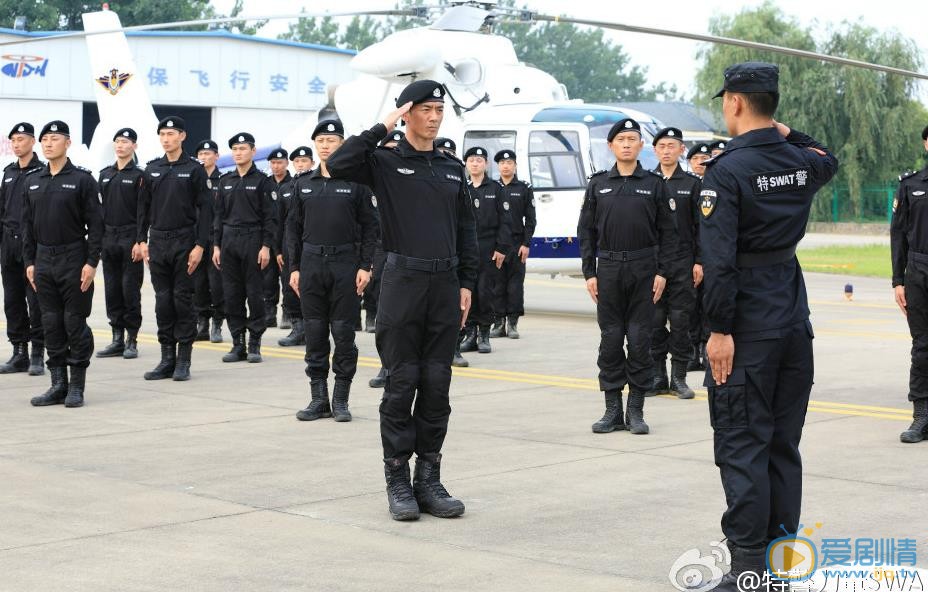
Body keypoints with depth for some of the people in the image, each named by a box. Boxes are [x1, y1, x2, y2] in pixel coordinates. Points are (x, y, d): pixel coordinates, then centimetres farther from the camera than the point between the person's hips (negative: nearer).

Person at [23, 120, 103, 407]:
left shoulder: (82, 179, -4)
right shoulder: (32, 182, 11)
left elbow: (95, 224, -7)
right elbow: (27, 225, 14)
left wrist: (91, 263, -13)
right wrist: (29, 261, 6)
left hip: (74, 260, -5)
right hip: (43, 261, 5)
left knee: (75, 324, -2)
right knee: (51, 324, 7)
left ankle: (76, 387, 5)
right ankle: (58, 385, 13)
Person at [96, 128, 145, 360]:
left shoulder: (139, 175, -4)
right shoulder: (105, 174, 14)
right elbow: (99, 208, 16)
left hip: (130, 239, -6)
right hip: (108, 238, 6)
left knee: (130, 290, -4)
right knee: (112, 290, 7)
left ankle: (132, 341, 3)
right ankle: (117, 340, 13)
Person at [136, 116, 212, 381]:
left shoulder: (194, 169, -3)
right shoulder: (152, 170, 10)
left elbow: (205, 209, -6)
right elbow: (144, 207, 13)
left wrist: (200, 245, -13)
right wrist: (141, 241, 6)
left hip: (184, 242, -4)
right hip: (158, 242, 4)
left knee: (183, 300, -1)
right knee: (163, 301, 6)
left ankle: (183, 360, 5)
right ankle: (167, 359, 12)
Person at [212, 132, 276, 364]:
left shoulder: (263, 181, -2)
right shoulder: (226, 181, 12)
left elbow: (270, 217, -6)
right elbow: (219, 214, 14)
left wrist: (266, 247, -13)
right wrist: (216, 245, 7)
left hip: (253, 241, -5)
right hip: (229, 241, 5)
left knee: (255, 294, -2)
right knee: (232, 295, 5)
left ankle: (254, 345, 4)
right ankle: (238, 344, 11)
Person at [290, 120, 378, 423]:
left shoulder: (355, 182, -1)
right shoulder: (303, 183, 9)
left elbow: (369, 227, -1)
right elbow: (294, 227, 11)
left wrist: (365, 266, -8)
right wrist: (294, 267, 5)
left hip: (345, 262, -3)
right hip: (311, 262, 3)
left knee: (343, 332, 0)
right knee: (314, 333, 5)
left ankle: (341, 400, 8)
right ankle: (319, 399, 12)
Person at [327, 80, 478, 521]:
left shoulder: (453, 169, 14)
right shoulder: (386, 162, 0)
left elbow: (467, 231, 16)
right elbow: (338, 165, -19)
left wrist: (467, 284, 9)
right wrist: (382, 129, -13)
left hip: (445, 286, 4)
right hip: (403, 282, -4)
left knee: (437, 385, 6)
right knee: (401, 384, -1)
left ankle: (428, 479, 14)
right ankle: (398, 482, 6)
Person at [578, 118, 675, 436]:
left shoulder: (654, 183, 4)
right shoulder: (598, 184, 8)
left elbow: (666, 231, 4)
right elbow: (586, 231, 8)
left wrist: (661, 272, -4)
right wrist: (589, 272, 0)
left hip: (644, 269, -1)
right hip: (608, 269, 1)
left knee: (640, 340, -1)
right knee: (610, 340, 3)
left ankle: (636, 410, 7)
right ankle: (612, 410, 10)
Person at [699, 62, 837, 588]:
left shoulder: (727, 170, -14)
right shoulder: (802, 161, 6)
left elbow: (720, 257, -20)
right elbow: (828, 160, 34)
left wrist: (720, 329, -16)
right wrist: (785, 133, 22)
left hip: (748, 326, -7)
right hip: (795, 319, 7)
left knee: (742, 444, -3)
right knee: (784, 443, 13)